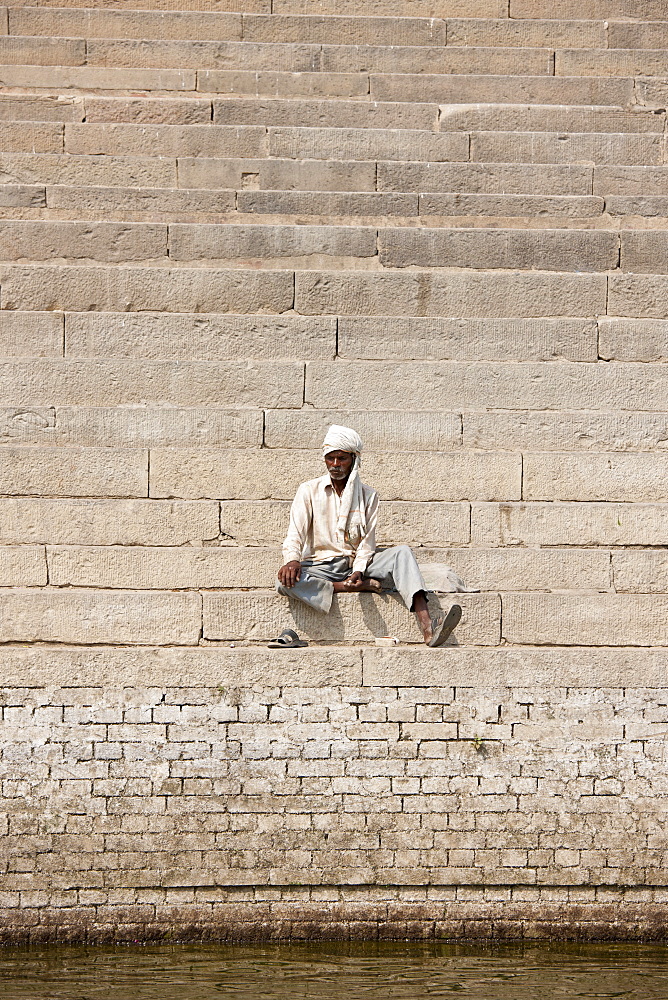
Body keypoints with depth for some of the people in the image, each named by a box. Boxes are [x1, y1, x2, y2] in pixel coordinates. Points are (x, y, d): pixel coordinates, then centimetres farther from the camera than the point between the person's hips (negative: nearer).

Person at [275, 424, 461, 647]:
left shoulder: (368, 495, 9)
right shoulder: (309, 491, 5)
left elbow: (367, 543, 2)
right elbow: (295, 535, -5)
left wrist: (359, 571, -19)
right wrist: (292, 560, -28)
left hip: (357, 564, 2)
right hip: (321, 566, -2)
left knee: (402, 552, -26)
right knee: (287, 581, -35)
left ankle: (427, 627, -44)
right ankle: (357, 587, -28)